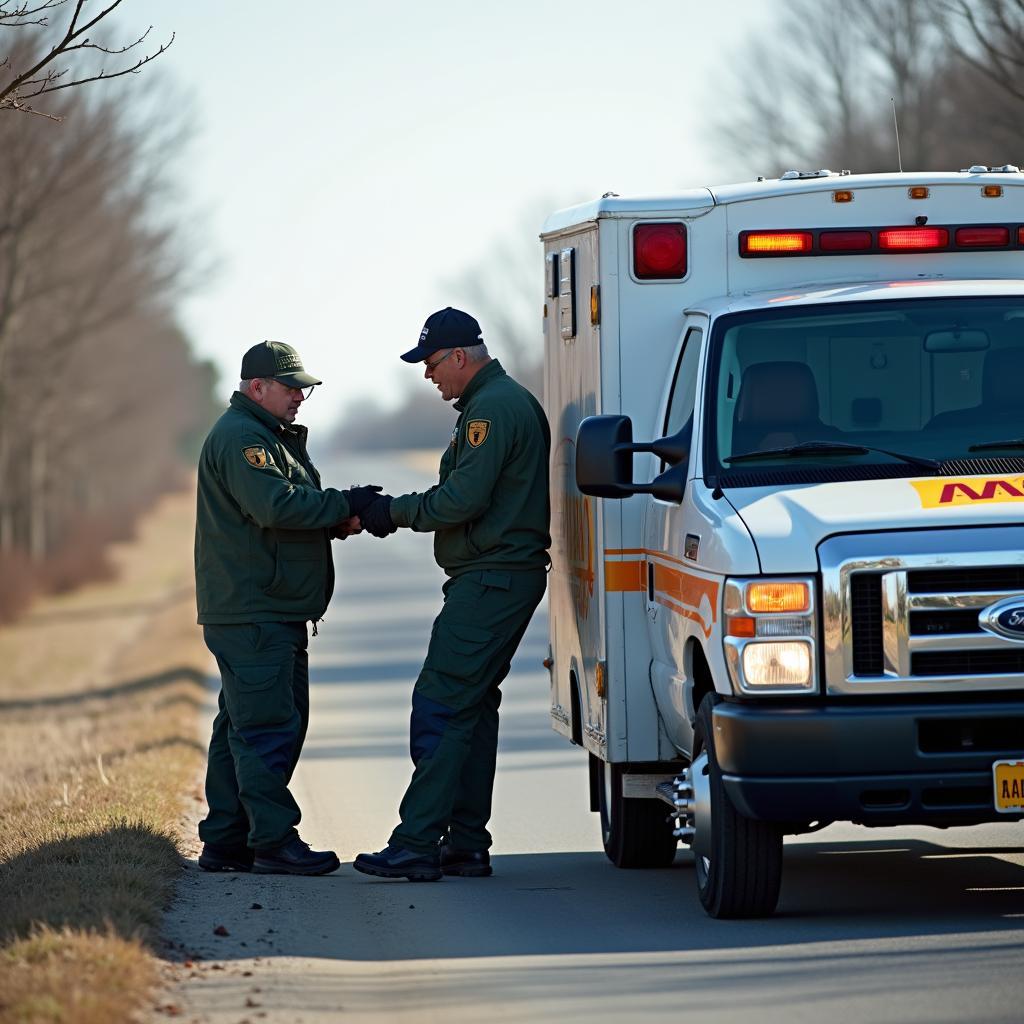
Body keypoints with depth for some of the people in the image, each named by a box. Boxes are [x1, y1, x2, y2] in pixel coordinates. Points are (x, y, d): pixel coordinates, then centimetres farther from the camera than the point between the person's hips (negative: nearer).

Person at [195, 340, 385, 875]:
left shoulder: (272, 436, 23)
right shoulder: (239, 437, -12)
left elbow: (291, 509, 26)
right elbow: (275, 507, -24)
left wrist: (337, 520, 5)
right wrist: (343, 505, -16)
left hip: (275, 612, 11)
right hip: (251, 614, -11)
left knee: (242, 726, 11)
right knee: (267, 725, -11)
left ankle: (225, 841, 14)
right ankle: (273, 841, -12)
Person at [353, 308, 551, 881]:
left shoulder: (493, 408, -14)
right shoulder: (509, 401, 21)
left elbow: (465, 499, -20)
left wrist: (396, 513, -9)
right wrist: (396, 507, 13)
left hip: (490, 579, -11)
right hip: (508, 576, 11)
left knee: (440, 705, -12)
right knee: (472, 707, 12)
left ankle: (417, 844, -15)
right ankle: (466, 845, 13)